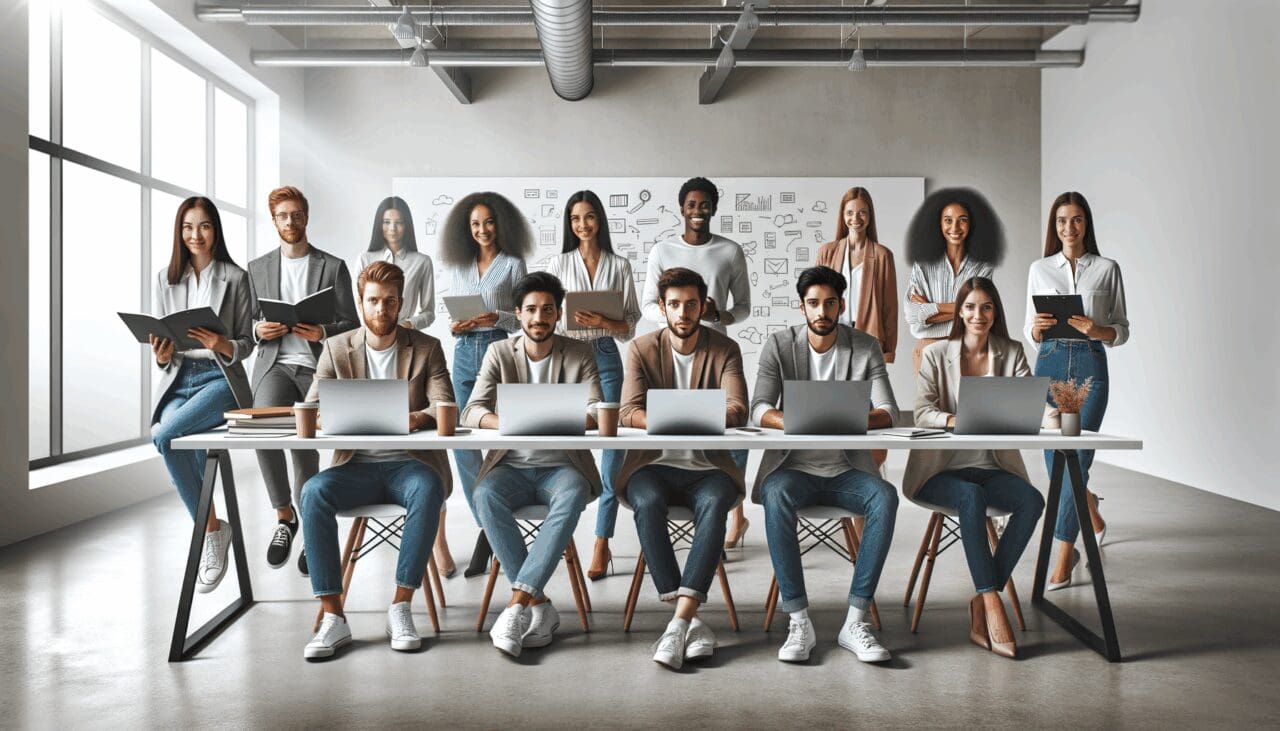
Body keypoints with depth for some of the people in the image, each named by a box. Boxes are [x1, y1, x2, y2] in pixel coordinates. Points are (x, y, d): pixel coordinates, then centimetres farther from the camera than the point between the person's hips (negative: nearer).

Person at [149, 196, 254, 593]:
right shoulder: (166, 278, 12)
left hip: (220, 377, -3)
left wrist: (223, 345, -20)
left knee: (165, 435, -28)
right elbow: (161, 339, 13)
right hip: (178, 379, 3)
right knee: (183, 448, -25)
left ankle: (210, 529, -12)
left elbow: (246, 342, 2)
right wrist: (161, 356, -10)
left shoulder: (235, 277, 2)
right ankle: (210, 529, -6)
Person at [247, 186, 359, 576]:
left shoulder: (333, 267, 7)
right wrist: (258, 329, -8)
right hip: (275, 363, 1)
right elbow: (247, 322, 16)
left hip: (318, 365, -1)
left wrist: (322, 332, -15)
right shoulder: (257, 268, 15)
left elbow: (351, 324, 5)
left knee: (305, 441, -7)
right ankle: (284, 515, -8)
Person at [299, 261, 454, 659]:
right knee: (314, 490, -30)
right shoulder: (337, 348, 10)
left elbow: (445, 407, -4)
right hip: (357, 466, 2)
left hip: (409, 464, -1)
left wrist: (417, 418, -29)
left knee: (428, 487, -36)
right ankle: (333, 617, -26)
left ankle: (401, 607, -27)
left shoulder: (426, 348, 7)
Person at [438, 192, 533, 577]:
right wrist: (454, 327, -3)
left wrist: (496, 318, -18)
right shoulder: (459, 267, 15)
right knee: (462, 444, -1)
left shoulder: (513, 264, 3)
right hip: (464, 354, 4)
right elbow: (451, 313, 18)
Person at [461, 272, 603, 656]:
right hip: (512, 465, 1)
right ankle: (540, 606, -27)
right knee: (486, 494, -32)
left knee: (573, 495, -35)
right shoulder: (499, 354, 6)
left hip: (561, 466, -1)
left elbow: (595, 411, -5)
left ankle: (518, 603, -35)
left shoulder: (579, 354, 5)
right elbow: (471, 411, -4)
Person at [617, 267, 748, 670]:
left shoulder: (725, 350, 5)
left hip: (706, 467, 0)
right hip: (653, 464, 0)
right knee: (647, 502, -33)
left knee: (715, 502, -34)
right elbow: (629, 412, -6)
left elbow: (737, 410, -9)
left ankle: (678, 621, -36)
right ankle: (692, 621, -30)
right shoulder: (642, 348, 6)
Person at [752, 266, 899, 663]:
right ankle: (799, 622, -29)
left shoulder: (866, 347, 4)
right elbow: (759, 409, -8)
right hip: (794, 468, -1)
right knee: (776, 494, -35)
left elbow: (889, 412, -6)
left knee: (885, 497, -31)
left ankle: (856, 621, -25)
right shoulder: (779, 344, 2)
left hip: (846, 470, 1)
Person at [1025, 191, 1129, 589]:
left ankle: (1063, 560, -6)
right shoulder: (1039, 269, 8)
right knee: (1055, 460, 7)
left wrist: (1098, 330, -17)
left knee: (1075, 458, -10)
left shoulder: (1107, 269, 4)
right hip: (1049, 365, 2)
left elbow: (1122, 330, 5)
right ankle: (1089, 511, 41)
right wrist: (1036, 328, -14)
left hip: (1090, 367, -2)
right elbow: (1031, 332, 10)